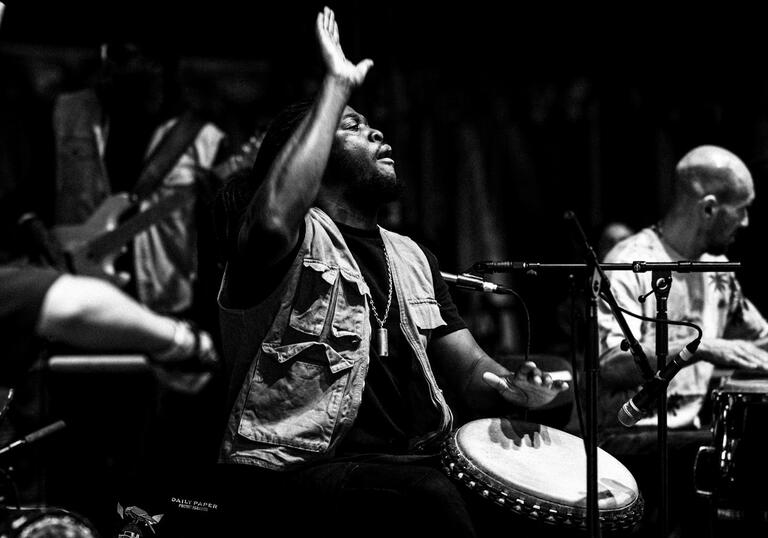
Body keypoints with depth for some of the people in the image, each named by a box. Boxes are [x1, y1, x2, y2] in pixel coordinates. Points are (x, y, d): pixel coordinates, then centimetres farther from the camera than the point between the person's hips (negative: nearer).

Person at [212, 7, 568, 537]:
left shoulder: (412, 257, 21)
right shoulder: (296, 238, -1)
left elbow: (467, 364, 17)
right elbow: (274, 217, -27)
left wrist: (508, 387, -8)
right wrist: (337, 86, -17)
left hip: (414, 462, 7)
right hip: (300, 469, -7)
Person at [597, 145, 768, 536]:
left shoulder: (716, 268, 13)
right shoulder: (630, 264, -12)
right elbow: (610, 364, -25)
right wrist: (700, 348, -34)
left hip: (692, 430, 8)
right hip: (632, 438, -8)